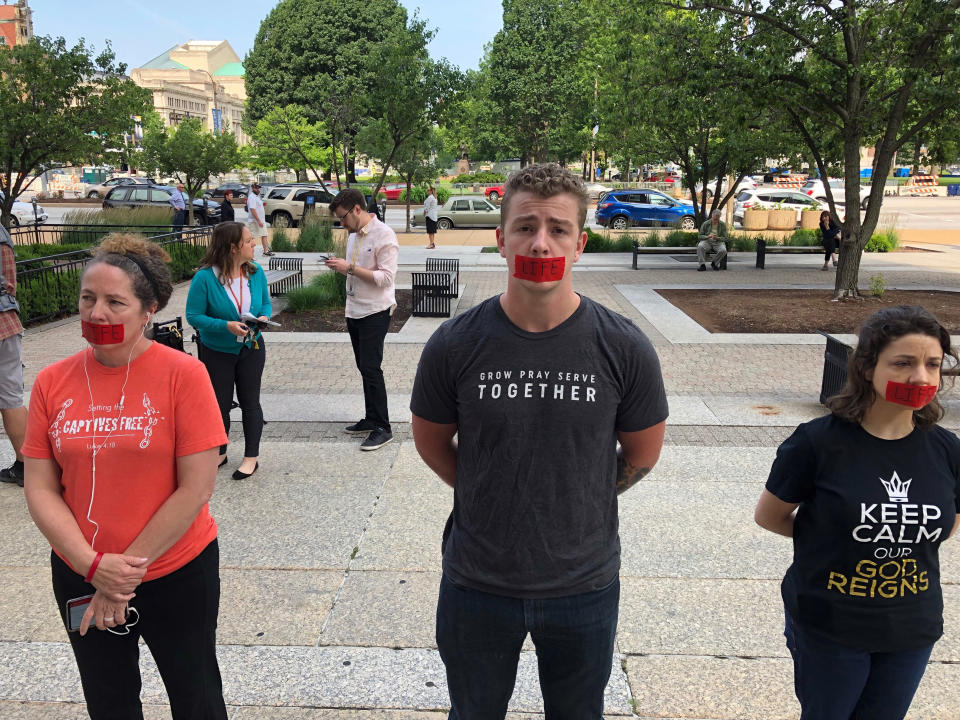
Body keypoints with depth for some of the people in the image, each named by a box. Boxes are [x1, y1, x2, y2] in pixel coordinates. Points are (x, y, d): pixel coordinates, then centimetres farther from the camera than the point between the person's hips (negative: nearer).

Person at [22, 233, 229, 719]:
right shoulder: (52, 382, -4)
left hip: (177, 574, -3)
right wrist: (93, 565, -14)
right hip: (80, 579, 4)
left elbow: (196, 488, -16)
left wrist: (127, 569, -14)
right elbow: (40, 489, -2)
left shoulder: (183, 374, -15)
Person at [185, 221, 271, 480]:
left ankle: (252, 457, 21)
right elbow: (194, 316, -17)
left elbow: (266, 303, 6)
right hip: (217, 352, -2)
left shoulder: (256, 271, -8)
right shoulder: (205, 277, -20)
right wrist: (227, 326, -29)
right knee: (220, 405, 11)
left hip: (251, 348, 3)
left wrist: (264, 317, -17)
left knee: (250, 402, 9)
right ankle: (220, 453, 32)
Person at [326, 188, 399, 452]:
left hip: (375, 312, -8)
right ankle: (371, 419, 24)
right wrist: (339, 266, 4)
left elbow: (386, 277, -21)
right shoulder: (353, 235, 12)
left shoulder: (384, 235, -15)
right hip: (355, 311, 9)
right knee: (364, 367, 14)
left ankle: (382, 428, -2)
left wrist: (350, 268, -22)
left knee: (371, 368, -10)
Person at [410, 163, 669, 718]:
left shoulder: (624, 348, -15)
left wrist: (576, 503, 6)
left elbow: (642, 454, 1)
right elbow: (432, 442, 2)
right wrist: (492, 500, 4)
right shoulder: (454, 345, -15)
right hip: (477, 584, 0)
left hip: (585, 585, 0)